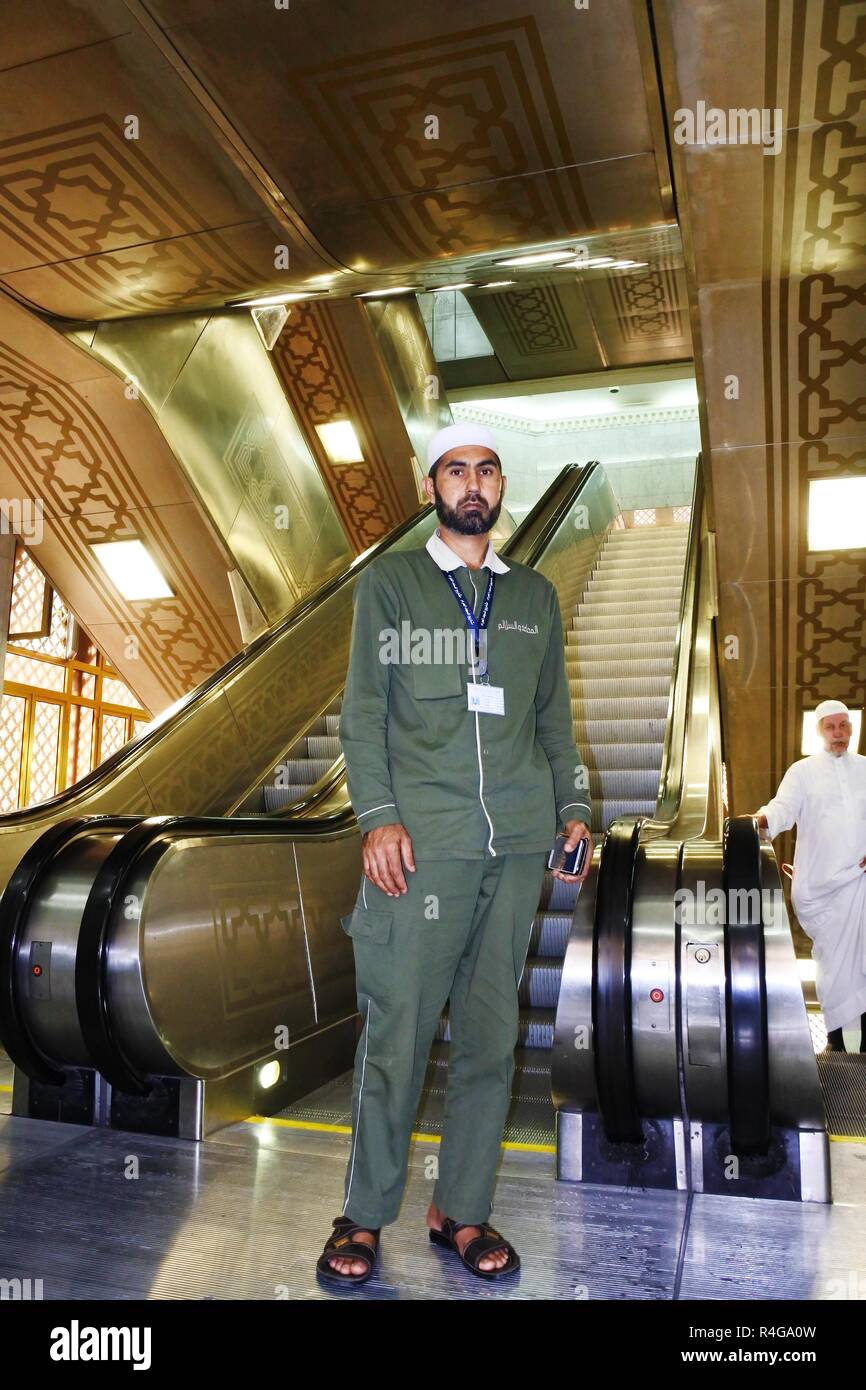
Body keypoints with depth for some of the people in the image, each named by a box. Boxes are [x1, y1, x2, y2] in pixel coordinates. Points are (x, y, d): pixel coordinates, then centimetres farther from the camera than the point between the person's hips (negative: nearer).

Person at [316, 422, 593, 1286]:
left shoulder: (535, 596, 18)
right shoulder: (388, 582, 9)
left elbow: (554, 715, 18)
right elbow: (363, 710, 2)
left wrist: (573, 809, 8)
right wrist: (377, 816, -9)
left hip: (517, 842, 3)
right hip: (421, 840, -3)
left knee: (491, 1032, 8)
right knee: (396, 1033, -1)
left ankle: (462, 1212, 22)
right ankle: (364, 1218, 16)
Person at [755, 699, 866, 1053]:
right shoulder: (803, 771, 3)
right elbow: (784, 807, -12)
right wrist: (762, 819, -33)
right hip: (822, 883, -2)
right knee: (832, 959, 4)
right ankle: (835, 1036, 16)